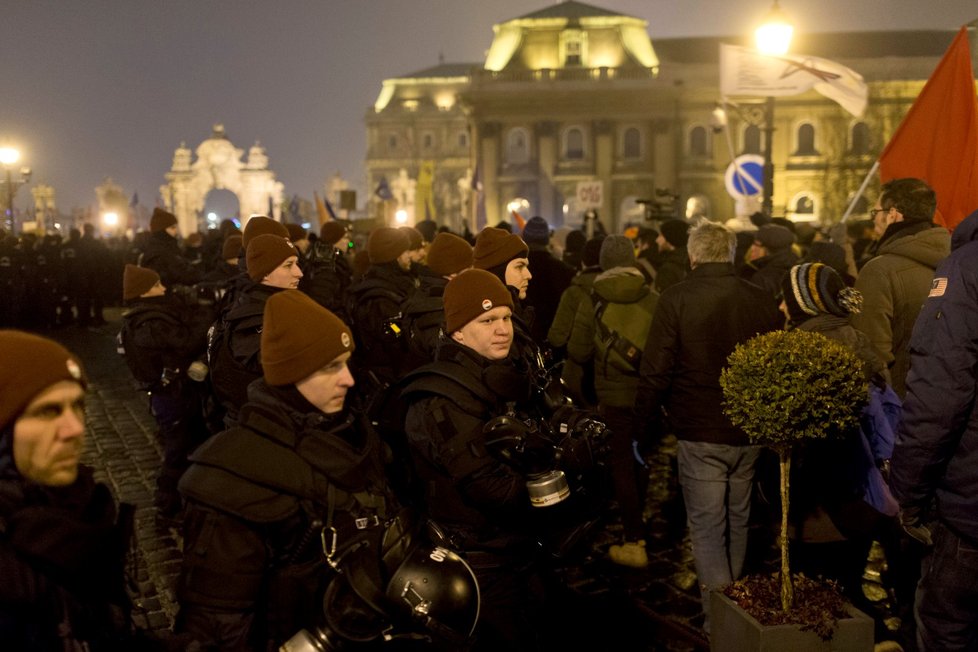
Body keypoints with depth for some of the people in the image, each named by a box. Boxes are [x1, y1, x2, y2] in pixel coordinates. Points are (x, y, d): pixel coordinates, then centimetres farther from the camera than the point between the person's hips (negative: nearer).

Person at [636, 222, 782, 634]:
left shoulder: (676, 299, -12)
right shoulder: (763, 301, -1)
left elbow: (656, 370, -13)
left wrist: (648, 417, 1)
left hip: (700, 434, -4)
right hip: (750, 432, 5)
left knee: (707, 528, 3)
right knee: (738, 522, 20)